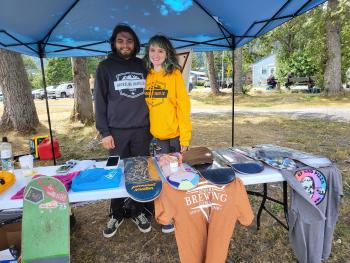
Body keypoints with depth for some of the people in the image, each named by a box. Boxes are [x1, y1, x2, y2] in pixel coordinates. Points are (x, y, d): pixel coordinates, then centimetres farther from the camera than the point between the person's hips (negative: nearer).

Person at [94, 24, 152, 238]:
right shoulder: (105, 66, 3)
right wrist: (104, 131, -6)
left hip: (142, 130, 2)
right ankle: (116, 215, 26)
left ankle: (138, 212, 27)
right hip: (117, 131, -2)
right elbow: (100, 100, 0)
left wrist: (152, 125, 9)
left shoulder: (143, 66, 10)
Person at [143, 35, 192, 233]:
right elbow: (145, 103, 8)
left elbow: (183, 105, -10)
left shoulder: (175, 74, -7)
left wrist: (185, 136, -13)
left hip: (175, 133, -4)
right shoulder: (146, 75, 5)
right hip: (157, 133, 4)